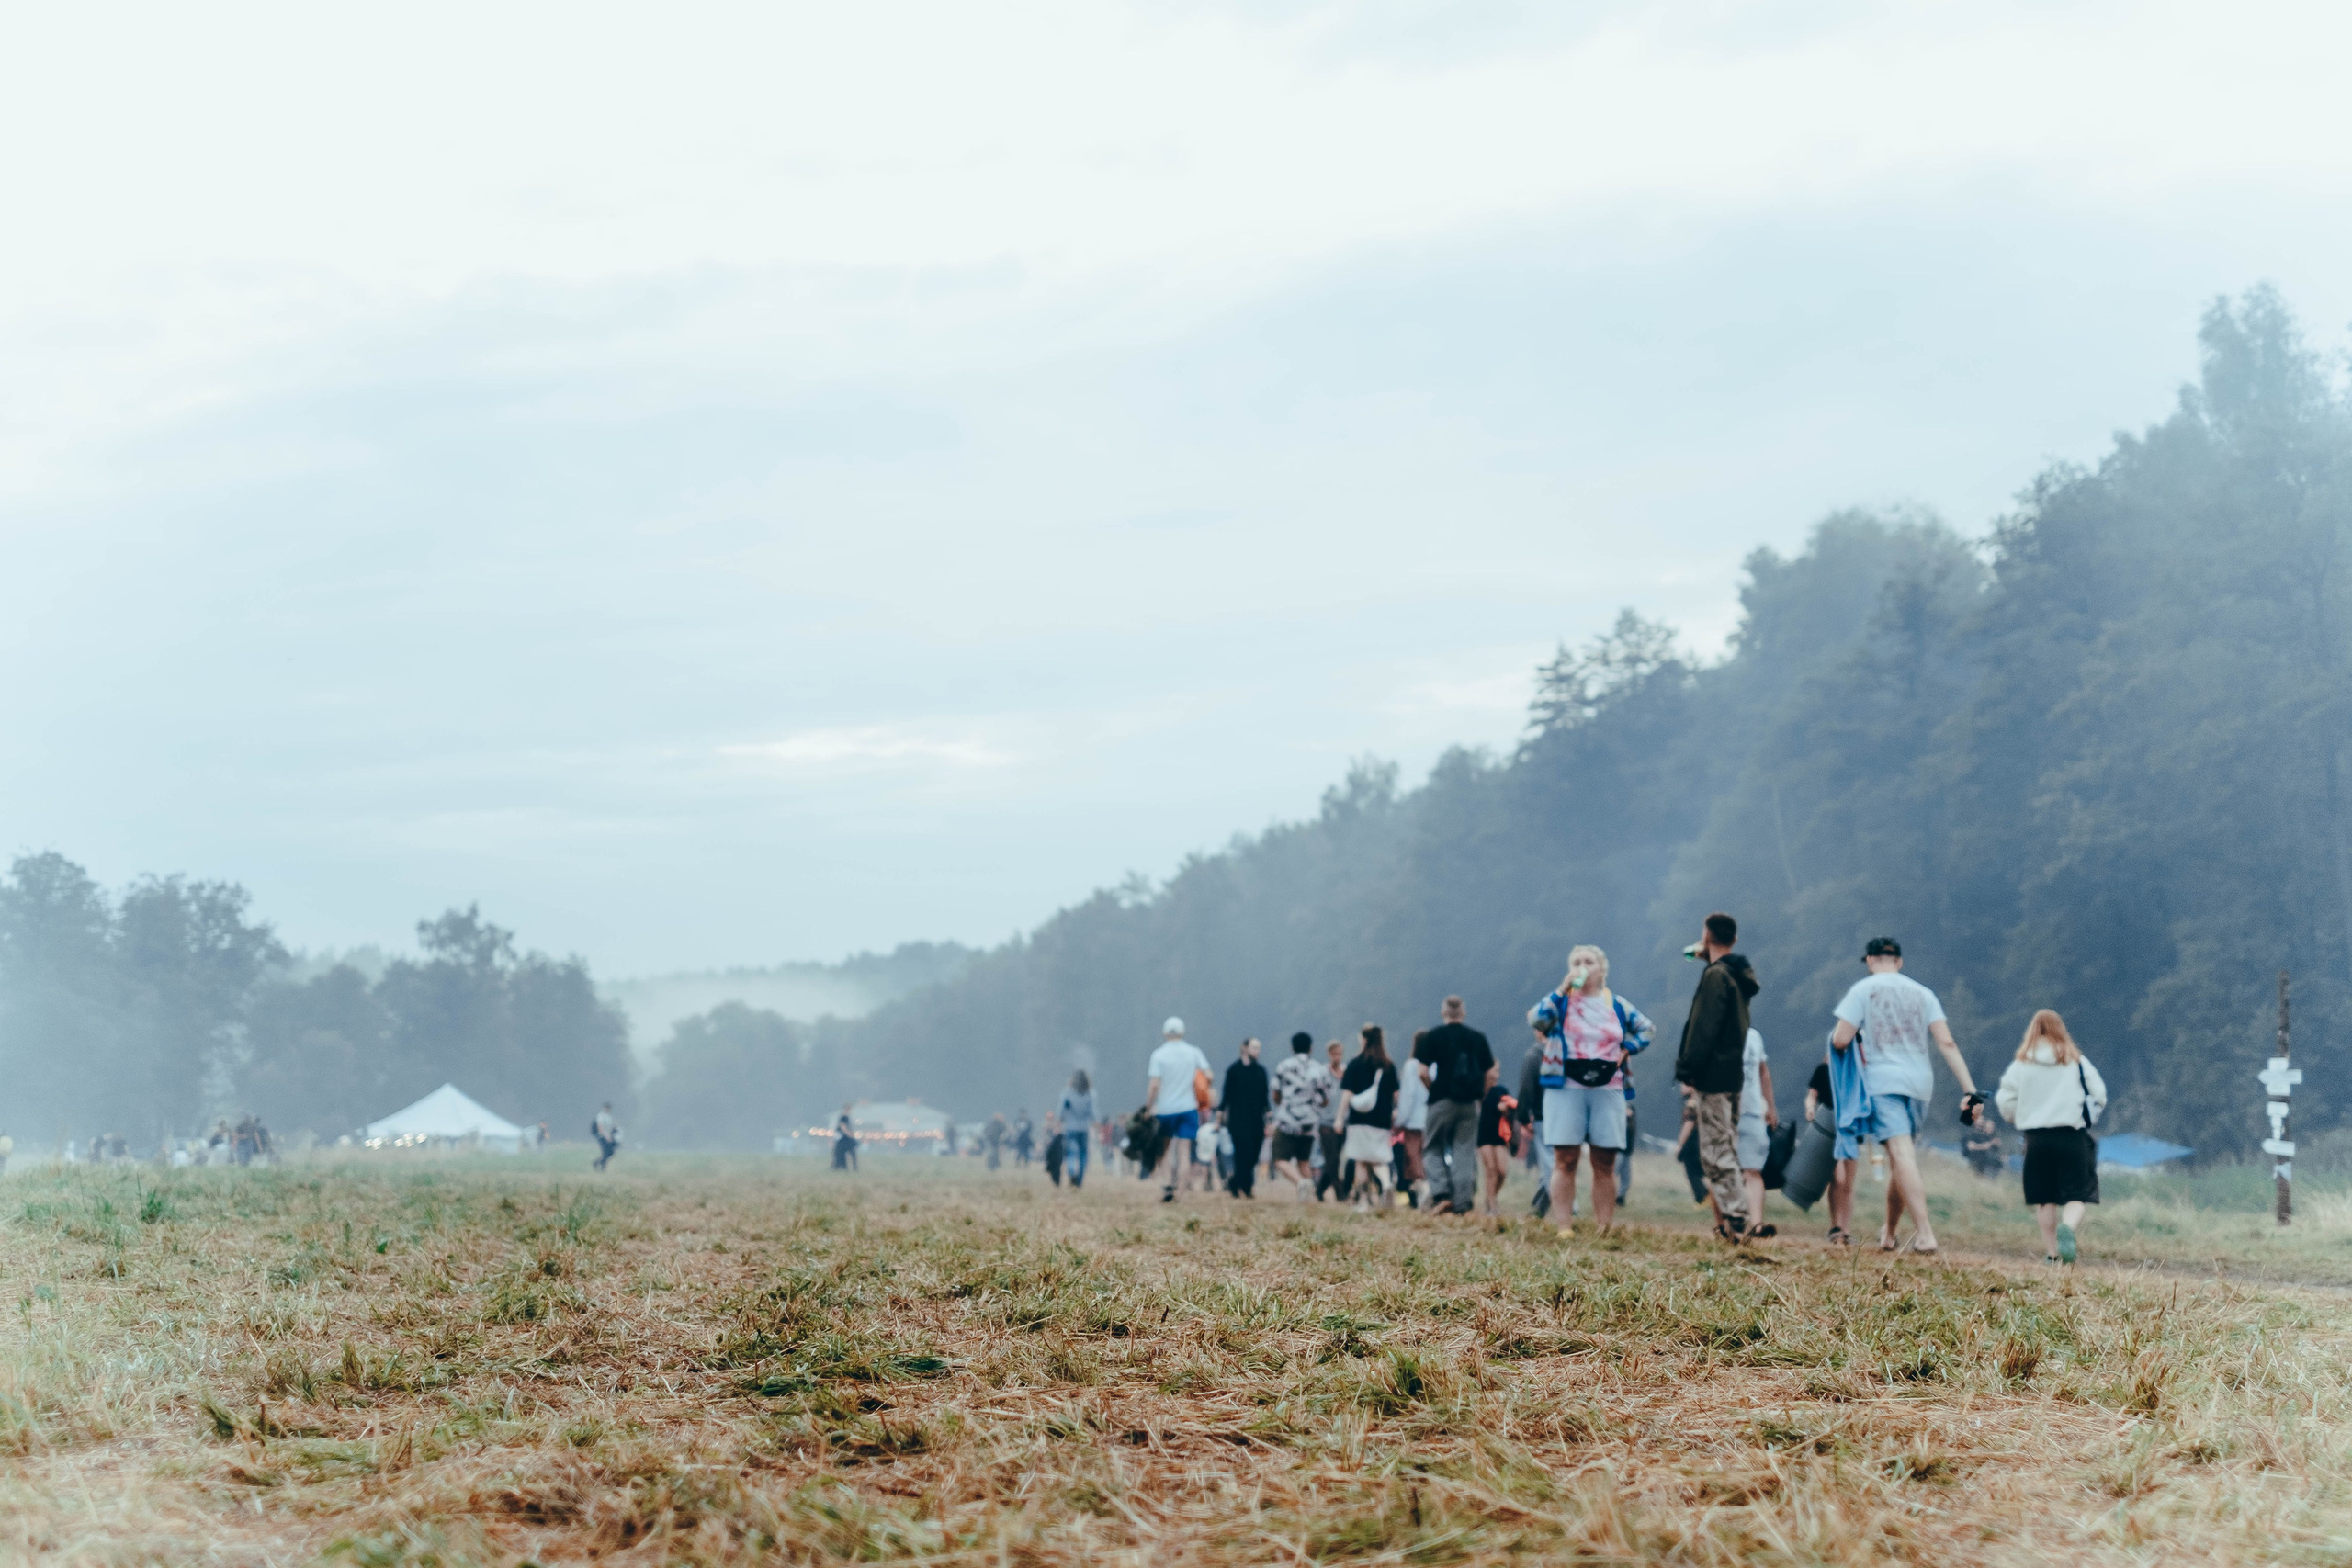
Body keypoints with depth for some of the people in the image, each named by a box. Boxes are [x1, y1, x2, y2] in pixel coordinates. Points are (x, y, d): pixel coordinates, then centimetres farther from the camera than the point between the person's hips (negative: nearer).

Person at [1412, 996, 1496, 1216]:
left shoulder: (1433, 1036, -2)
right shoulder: (1478, 1038, 7)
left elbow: (1422, 1071, -9)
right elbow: (1490, 1074, 5)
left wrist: (1433, 1090, 5)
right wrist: (1479, 1095, 14)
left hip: (1442, 1101, -3)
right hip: (1469, 1104, 3)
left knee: (1433, 1150, 9)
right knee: (1465, 1152, 6)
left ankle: (1441, 1194, -10)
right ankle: (1464, 1204, 1)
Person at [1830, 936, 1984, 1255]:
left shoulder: (1863, 989, 4)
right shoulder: (1923, 993, 15)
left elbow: (1840, 1041, -3)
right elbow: (1946, 1043, 4)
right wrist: (1969, 1090, 0)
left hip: (1882, 1081, -5)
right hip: (1920, 1084, 5)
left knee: (1902, 1156, -16)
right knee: (1901, 1161, 17)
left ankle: (1925, 1234, -31)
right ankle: (1888, 1235, 28)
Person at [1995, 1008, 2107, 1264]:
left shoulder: (2021, 1063, 0)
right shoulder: (2077, 1061, 1)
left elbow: (2005, 1101, 2)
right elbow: (2099, 1095, 5)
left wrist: (2018, 1119, 23)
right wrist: (2088, 1117, 24)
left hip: (2036, 1138, 1)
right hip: (2072, 1136, -1)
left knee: (2046, 1199, 13)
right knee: (2075, 1196, -1)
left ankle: (2051, 1252, 13)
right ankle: (2067, 1228, -31)